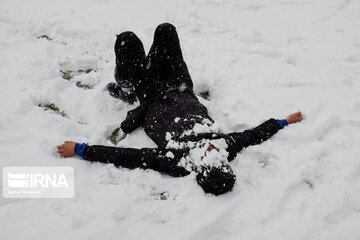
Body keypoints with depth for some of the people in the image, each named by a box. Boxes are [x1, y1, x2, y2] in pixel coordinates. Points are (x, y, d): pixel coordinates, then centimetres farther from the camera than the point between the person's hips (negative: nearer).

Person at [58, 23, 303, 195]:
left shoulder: (173, 161, -41)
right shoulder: (227, 146, -32)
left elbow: (121, 156, -39)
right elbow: (256, 134, -14)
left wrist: (79, 149, -35)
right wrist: (285, 122, 0)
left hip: (154, 103, -4)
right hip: (183, 94, 4)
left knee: (126, 39, -4)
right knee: (165, 29, 11)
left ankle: (127, 89, 27)